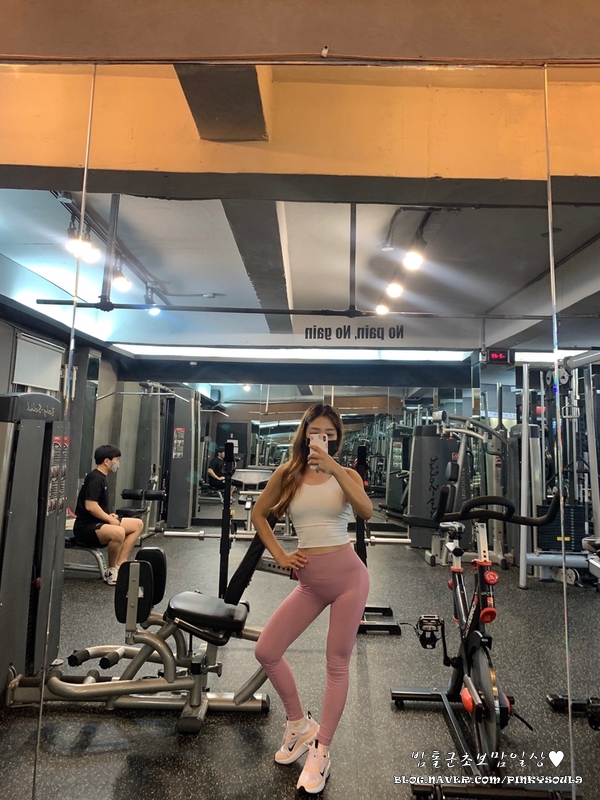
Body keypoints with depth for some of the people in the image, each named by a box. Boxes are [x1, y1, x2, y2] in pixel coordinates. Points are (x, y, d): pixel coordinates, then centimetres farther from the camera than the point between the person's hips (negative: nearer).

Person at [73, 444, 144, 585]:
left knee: (138, 524, 8)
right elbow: (90, 506, -25)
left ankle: (119, 565, 2)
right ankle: (111, 572, -12)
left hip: (97, 522, 11)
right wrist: (110, 519, -15)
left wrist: (109, 516, 9)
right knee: (118, 532, -37)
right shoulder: (95, 478, -16)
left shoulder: (101, 477, 14)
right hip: (86, 527, -11)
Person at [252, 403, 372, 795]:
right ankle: (300, 724, 29)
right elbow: (259, 515, 10)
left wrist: (334, 469, -33)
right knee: (266, 651, 4)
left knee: (337, 664, 8)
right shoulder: (288, 473, -1)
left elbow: (366, 512, -24)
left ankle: (321, 751, 28)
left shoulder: (347, 474, -4)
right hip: (309, 579, 3)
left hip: (348, 573, -2)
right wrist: (279, 555, 2)